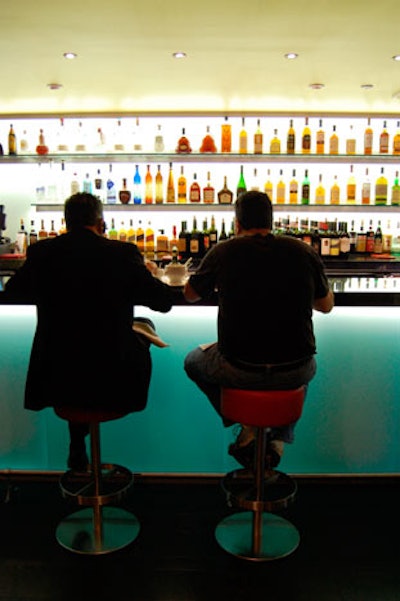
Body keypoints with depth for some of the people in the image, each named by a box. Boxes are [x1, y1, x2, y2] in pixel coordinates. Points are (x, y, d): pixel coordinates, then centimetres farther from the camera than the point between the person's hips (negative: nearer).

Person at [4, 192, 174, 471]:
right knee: (144, 326, 22)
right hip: (112, 384, -2)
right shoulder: (123, 253, -12)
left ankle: (78, 446, 37)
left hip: (54, 382, 3)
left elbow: (13, 291, 15)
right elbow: (164, 301, -4)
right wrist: (147, 274, 16)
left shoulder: (41, 252, -4)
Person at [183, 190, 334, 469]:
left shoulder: (223, 252, -6)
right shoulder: (304, 251, -2)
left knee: (193, 360, 30)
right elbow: (326, 306, 12)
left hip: (239, 371, -2)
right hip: (295, 372, 2)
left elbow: (190, 295, 11)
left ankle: (247, 429, 18)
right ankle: (280, 437, 22)